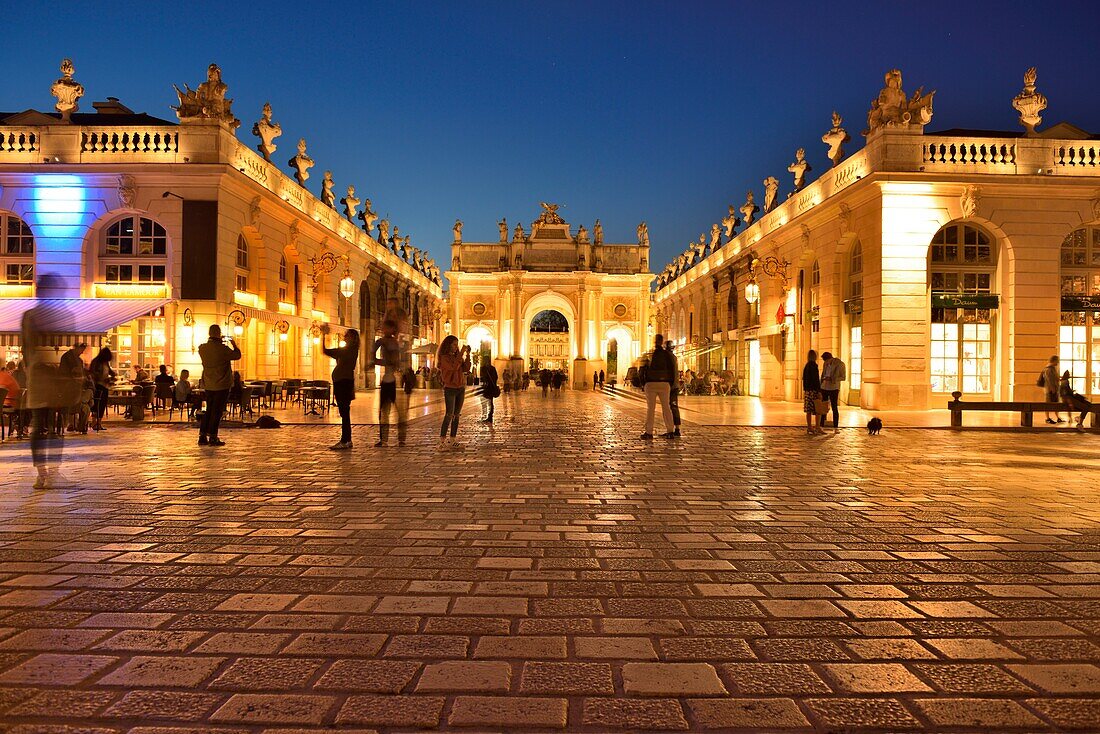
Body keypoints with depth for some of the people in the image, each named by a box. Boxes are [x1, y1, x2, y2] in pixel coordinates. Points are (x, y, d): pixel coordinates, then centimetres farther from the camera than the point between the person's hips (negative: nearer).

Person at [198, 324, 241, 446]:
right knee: (217, 411, 1)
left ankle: (202, 436, 17)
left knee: (209, 410, 16)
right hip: (222, 385, -6)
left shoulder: (202, 348, -1)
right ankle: (213, 437, 3)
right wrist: (233, 344, 9)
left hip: (208, 384, 6)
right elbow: (237, 355, -7)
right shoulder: (223, 348, -18)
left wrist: (219, 343, 19)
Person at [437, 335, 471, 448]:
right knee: (449, 415, -13)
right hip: (450, 389, -7)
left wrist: (467, 355, -5)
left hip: (461, 388, 7)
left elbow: (466, 369, 3)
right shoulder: (444, 357, -6)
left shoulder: (457, 356, 13)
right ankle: (442, 441, -13)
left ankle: (452, 441, 8)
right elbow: (454, 367, -23)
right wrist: (461, 352, -21)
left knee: (456, 415, 5)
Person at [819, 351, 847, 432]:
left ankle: (836, 427, 6)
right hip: (824, 388, 4)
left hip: (833, 389, -4)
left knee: (835, 408, 0)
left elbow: (843, 377, -7)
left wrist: (832, 379, -18)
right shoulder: (825, 364, 6)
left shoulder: (840, 364, -8)